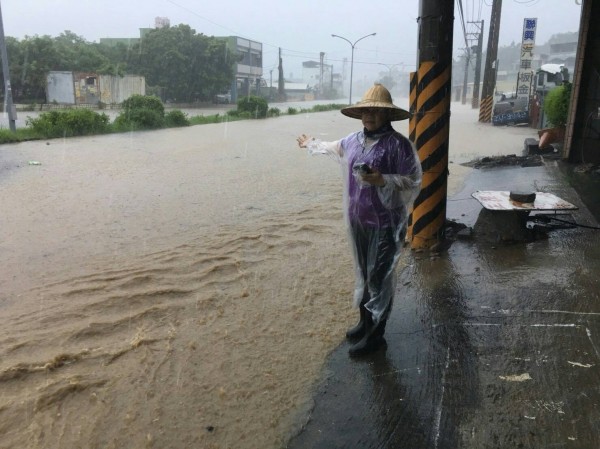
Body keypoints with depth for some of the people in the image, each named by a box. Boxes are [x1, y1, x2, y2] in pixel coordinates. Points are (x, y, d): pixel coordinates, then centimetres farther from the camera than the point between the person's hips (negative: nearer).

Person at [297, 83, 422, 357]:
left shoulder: (398, 144, -14)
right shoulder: (353, 141, 6)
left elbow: (414, 180, -13)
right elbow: (332, 148, 28)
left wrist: (383, 180, -27)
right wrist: (311, 145, 44)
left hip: (385, 222, -6)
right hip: (358, 220, 7)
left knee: (380, 277, 0)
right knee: (363, 273, 17)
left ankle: (375, 335, 12)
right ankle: (366, 321, 33)